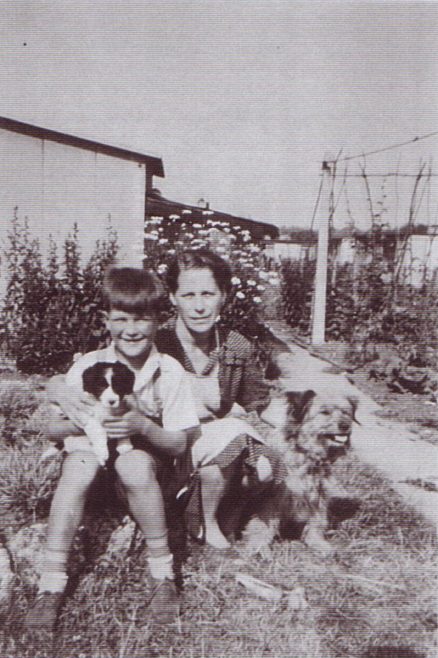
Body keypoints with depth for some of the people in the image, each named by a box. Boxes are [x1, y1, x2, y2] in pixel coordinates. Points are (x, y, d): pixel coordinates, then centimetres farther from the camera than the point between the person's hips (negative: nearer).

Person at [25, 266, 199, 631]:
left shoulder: (170, 371, -12)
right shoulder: (87, 366, -9)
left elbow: (179, 443, -10)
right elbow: (52, 429, -5)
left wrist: (144, 427, -30)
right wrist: (78, 423, -28)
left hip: (147, 454, -1)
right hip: (92, 445, 1)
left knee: (134, 465, -35)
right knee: (77, 468, -32)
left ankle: (163, 571, -17)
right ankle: (52, 584, -19)